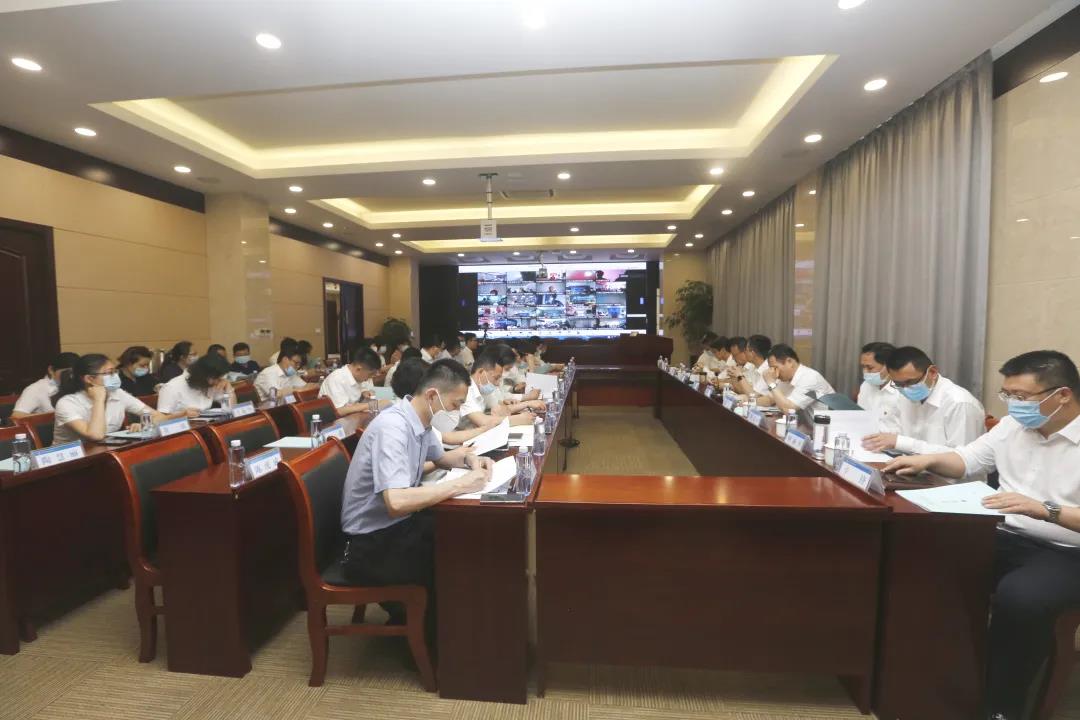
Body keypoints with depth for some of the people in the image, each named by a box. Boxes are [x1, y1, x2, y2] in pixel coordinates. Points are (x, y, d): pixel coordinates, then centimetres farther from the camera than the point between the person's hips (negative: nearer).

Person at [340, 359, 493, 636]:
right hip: (371, 544, -8)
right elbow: (396, 502, -39)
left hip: (396, 524, 8)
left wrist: (469, 458, -2)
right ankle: (420, 629, 16)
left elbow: (440, 457, 19)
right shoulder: (393, 427, -28)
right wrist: (461, 484, -32)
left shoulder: (420, 420, -1)